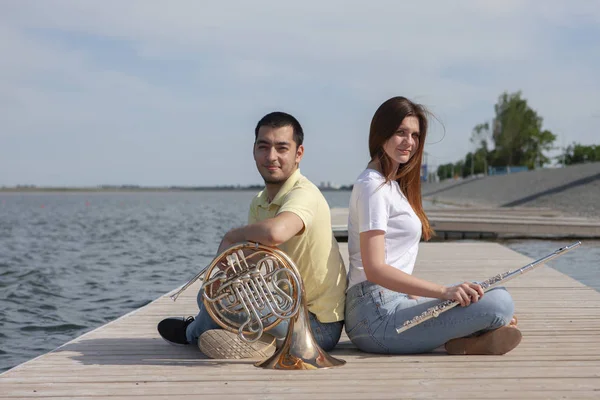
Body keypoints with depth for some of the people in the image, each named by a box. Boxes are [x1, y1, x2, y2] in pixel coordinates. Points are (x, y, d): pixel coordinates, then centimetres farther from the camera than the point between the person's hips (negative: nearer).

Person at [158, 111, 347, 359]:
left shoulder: (304, 195, -22)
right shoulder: (260, 203, 7)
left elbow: (274, 233, -44)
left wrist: (231, 236, -23)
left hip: (319, 327, -9)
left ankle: (194, 332, 9)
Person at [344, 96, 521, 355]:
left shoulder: (394, 185, 20)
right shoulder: (373, 186, -11)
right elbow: (374, 269, -22)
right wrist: (444, 291, -27)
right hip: (377, 314, -11)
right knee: (500, 302, -21)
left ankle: (465, 338, 2)